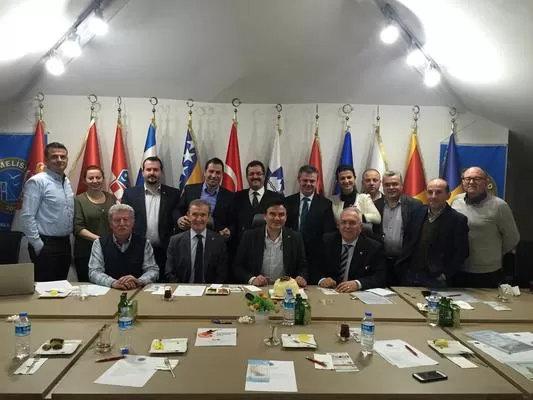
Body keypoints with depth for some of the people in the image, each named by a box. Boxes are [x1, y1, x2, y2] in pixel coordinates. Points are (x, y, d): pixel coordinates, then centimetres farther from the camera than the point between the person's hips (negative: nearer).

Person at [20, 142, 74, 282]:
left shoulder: (67, 181, 12)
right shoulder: (37, 181, -12)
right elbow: (27, 217, -16)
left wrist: (67, 239, 12)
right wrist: (39, 246, -16)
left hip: (65, 243, 7)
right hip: (46, 245, -7)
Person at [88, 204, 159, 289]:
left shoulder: (144, 243, 6)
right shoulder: (99, 243, 5)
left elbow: (153, 270, 2)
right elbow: (94, 272, -4)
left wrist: (139, 281, -20)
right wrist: (113, 283, -23)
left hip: (138, 291, 0)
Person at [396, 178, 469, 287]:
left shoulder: (458, 220, -9)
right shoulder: (419, 212, 6)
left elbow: (461, 253, -8)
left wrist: (445, 275, -10)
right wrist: (403, 267, 7)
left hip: (436, 280, -4)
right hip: (409, 276, 5)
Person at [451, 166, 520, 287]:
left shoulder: (499, 205, -12)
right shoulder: (456, 200, 1)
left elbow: (512, 238, -1)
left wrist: (493, 254, 9)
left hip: (487, 274, -4)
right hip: (457, 270, 4)